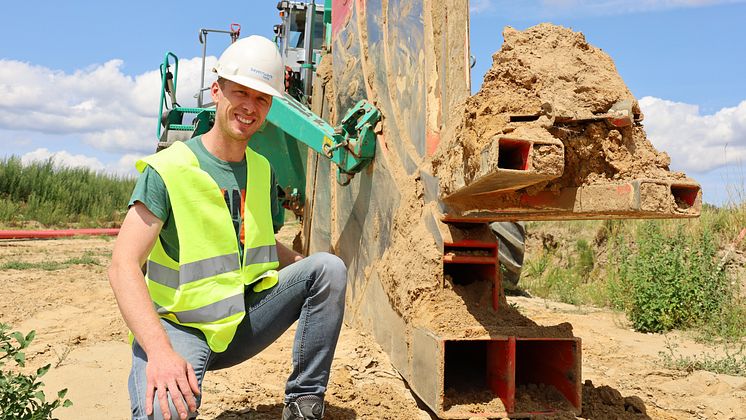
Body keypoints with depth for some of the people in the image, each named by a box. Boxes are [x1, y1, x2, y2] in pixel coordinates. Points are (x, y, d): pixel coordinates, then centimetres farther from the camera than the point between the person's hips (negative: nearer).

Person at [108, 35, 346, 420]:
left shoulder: (262, 170, 7)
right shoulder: (168, 170, -14)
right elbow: (124, 266, -20)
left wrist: (312, 272, -1)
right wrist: (159, 350, -33)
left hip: (244, 322, 6)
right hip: (179, 327, -6)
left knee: (329, 267, -11)